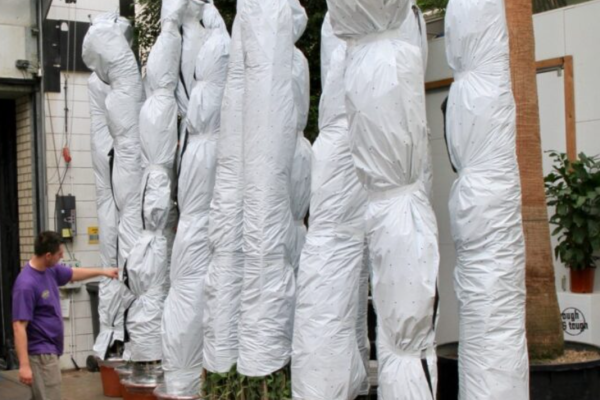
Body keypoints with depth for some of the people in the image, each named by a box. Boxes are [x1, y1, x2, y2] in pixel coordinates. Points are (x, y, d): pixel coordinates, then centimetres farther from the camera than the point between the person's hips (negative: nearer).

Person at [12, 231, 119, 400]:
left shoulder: (50, 270, 3)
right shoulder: (26, 285, -24)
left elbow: (73, 274, 24)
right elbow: (19, 327, -25)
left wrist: (102, 272, 32)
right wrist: (24, 365, -27)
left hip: (50, 350, 10)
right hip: (41, 353, -10)